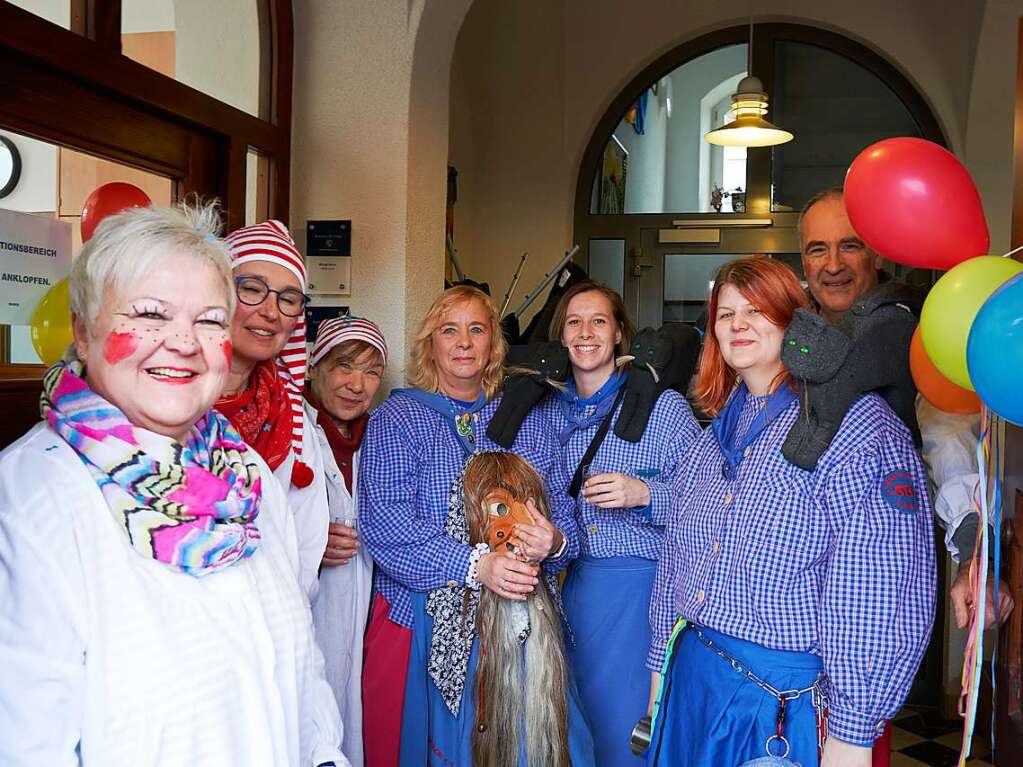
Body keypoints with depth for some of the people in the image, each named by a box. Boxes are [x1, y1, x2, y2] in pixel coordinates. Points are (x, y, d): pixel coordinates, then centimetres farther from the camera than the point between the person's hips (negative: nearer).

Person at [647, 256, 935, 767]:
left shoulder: (855, 424, -13)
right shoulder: (715, 435, 9)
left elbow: (880, 595, -18)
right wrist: (661, 667, 15)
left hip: (788, 700, -6)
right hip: (690, 678, 6)